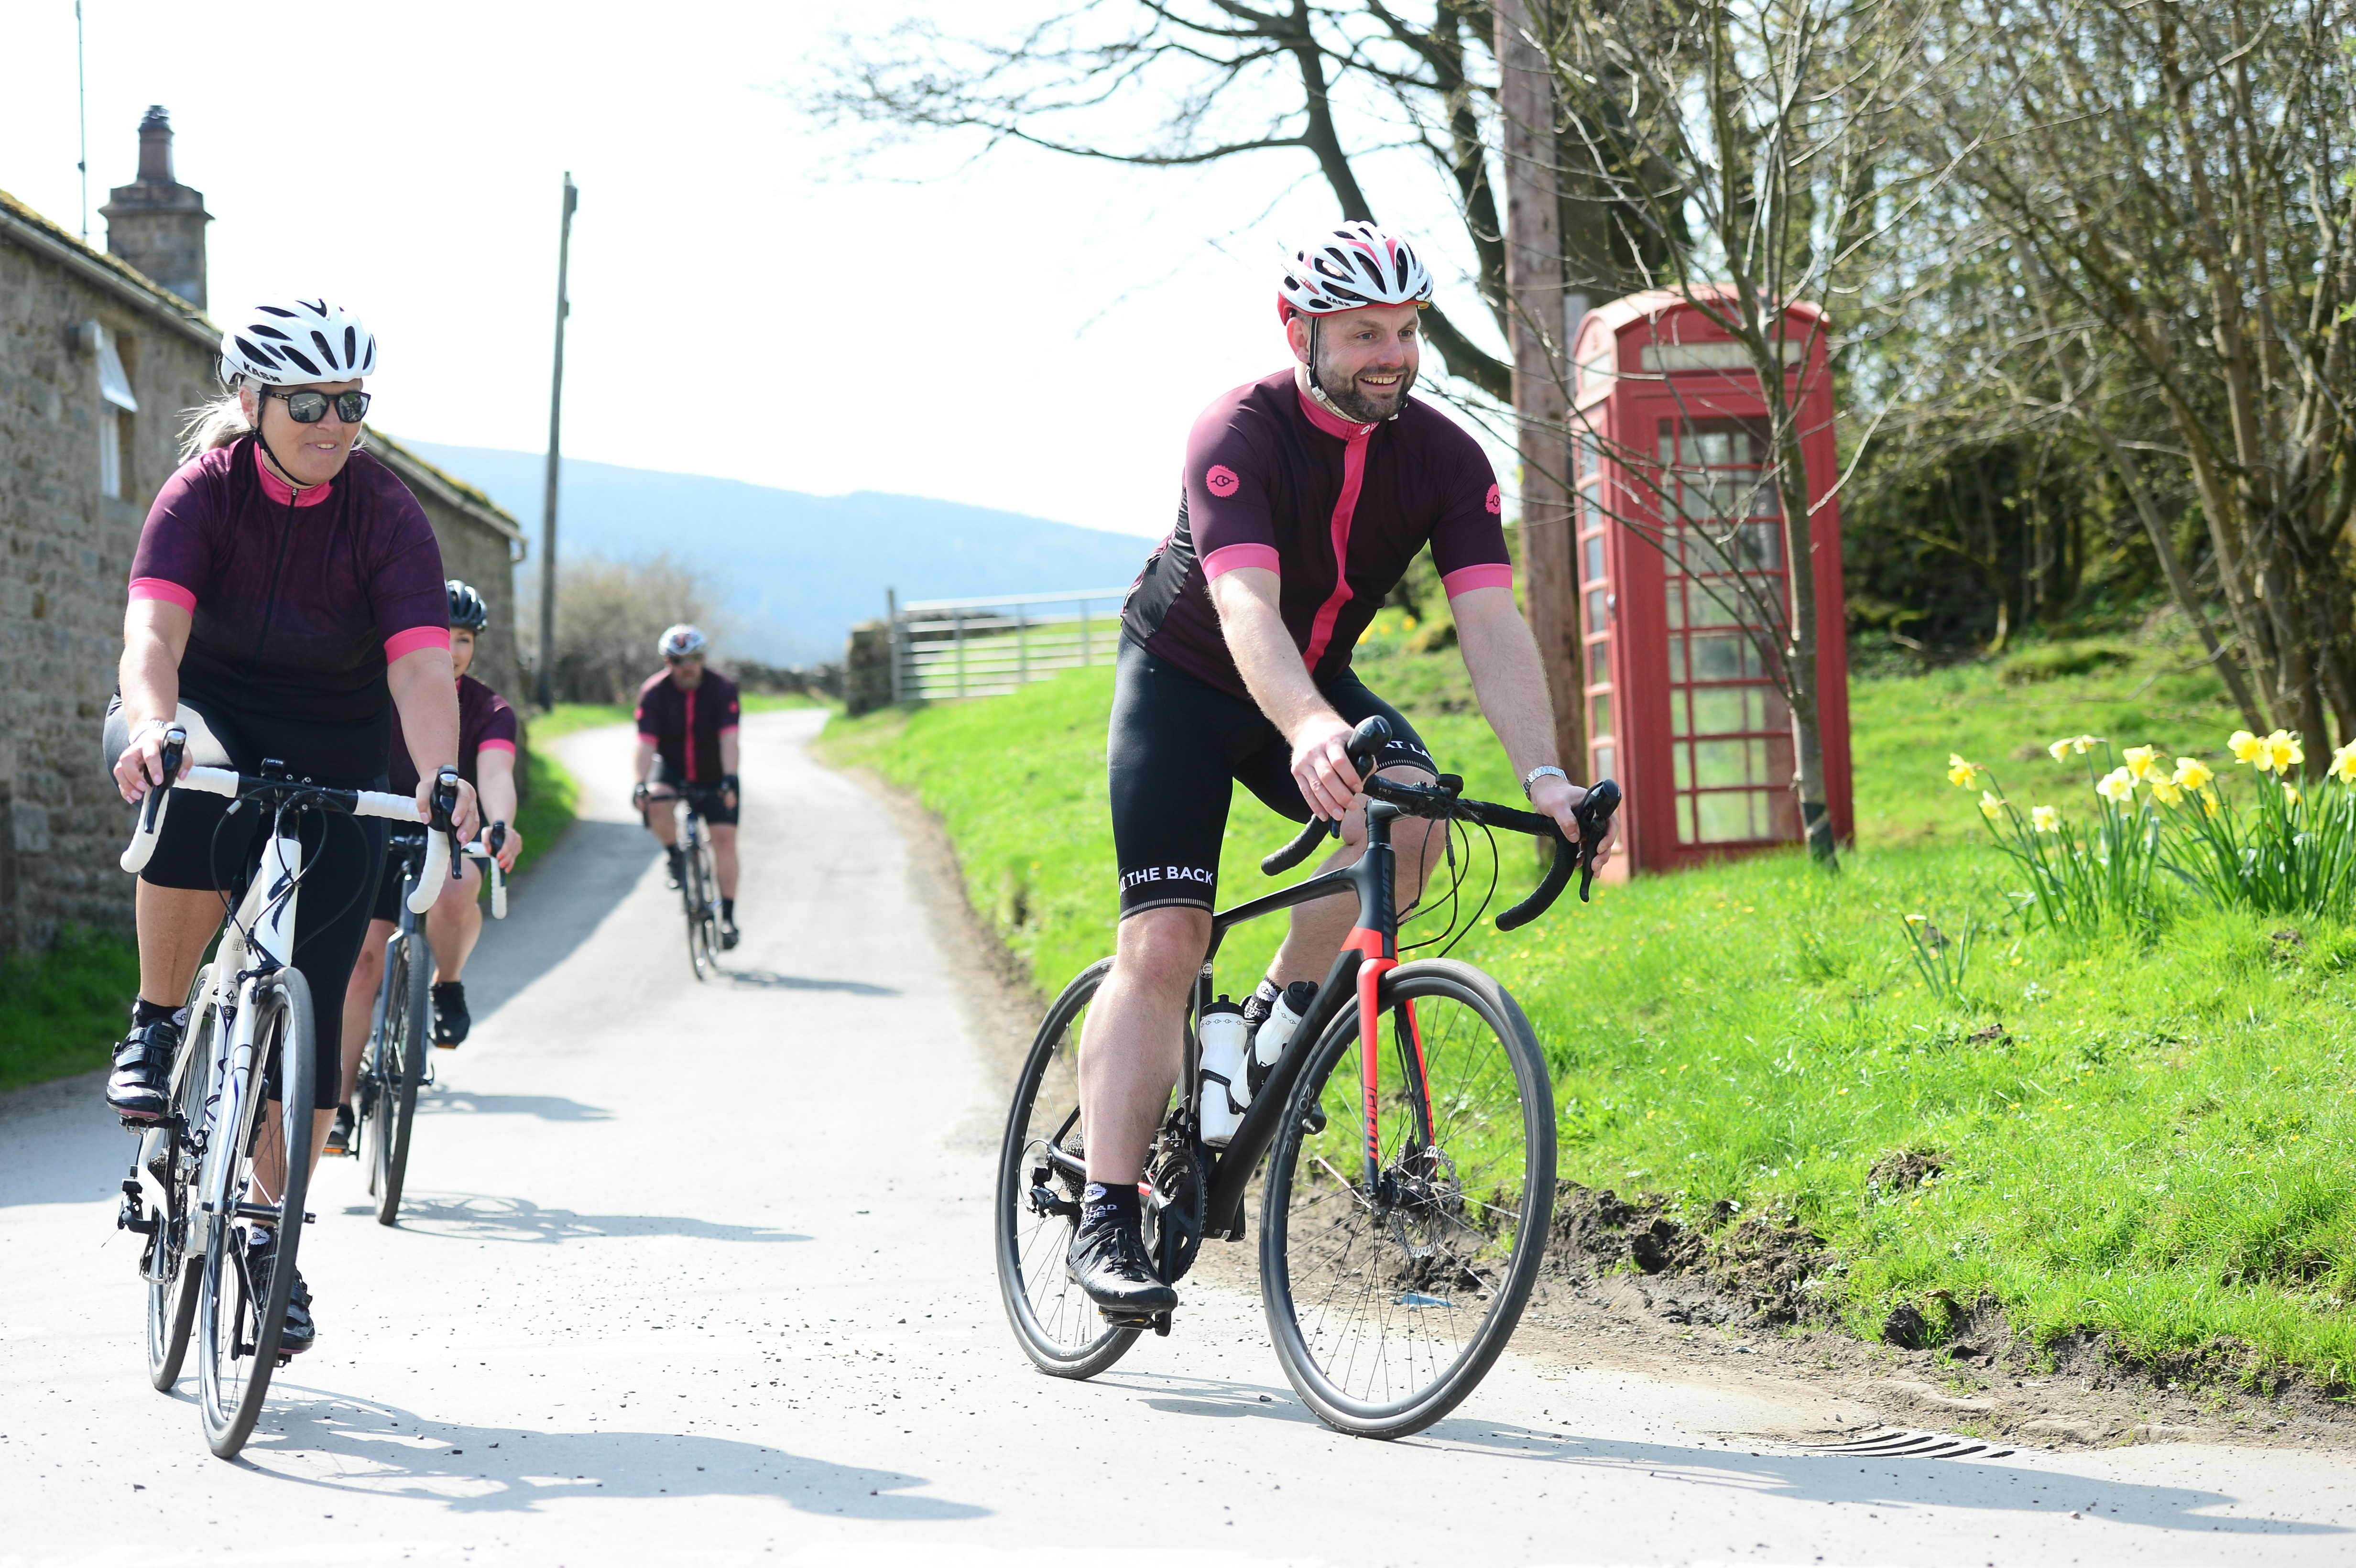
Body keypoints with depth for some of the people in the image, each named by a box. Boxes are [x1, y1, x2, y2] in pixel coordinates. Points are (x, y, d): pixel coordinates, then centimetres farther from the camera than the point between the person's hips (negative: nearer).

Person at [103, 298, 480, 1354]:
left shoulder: (386, 514, -16)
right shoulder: (205, 490, -17)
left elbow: (423, 669, -29)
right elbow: (152, 632, -32)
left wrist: (442, 775, -48)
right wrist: (151, 726, -53)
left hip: (331, 760, 1)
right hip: (206, 719, -1)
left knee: (309, 1003, -5)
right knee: (195, 807, -39)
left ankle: (273, 1241, 12)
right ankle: (156, 1027, -15)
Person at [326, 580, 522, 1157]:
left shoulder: (489, 711, -11)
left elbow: (495, 773, -28)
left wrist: (501, 827, -49)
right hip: (382, 833, 1)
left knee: (454, 894, -35)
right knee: (363, 957, -11)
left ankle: (448, 987, -5)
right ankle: (340, 1107, -4)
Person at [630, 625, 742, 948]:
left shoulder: (723, 689, -20)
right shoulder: (654, 692, -18)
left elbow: (728, 739, -29)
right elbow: (646, 742, -25)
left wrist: (729, 780, -42)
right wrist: (641, 785, -38)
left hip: (713, 776, 0)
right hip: (671, 769, 0)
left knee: (724, 837, -11)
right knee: (656, 803, -32)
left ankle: (728, 916, -4)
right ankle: (675, 857, -3)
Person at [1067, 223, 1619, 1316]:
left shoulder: (1445, 458, -15)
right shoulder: (1240, 434, -28)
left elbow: (1492, 623, -23)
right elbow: (1248, 609, -42)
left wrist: (1544, 774, -38)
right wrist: (1309, 732, -61)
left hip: (1318, 683, 4)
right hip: (1185, 680, -4)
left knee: (1409, 814, -26)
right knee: (1161, 945, -15)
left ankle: (1276, 1018, -4)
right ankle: (1105, 1221, -12)